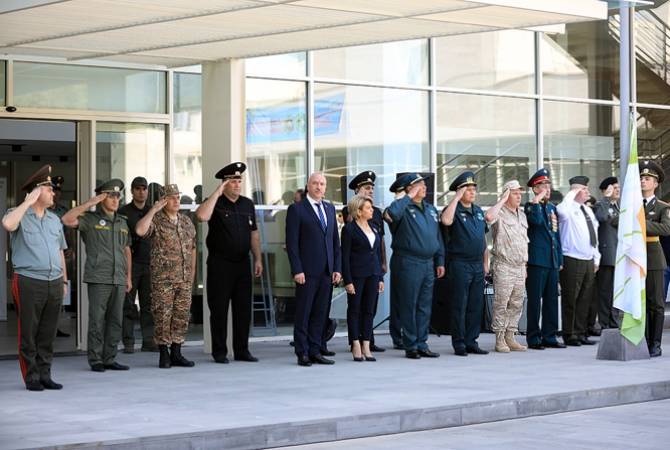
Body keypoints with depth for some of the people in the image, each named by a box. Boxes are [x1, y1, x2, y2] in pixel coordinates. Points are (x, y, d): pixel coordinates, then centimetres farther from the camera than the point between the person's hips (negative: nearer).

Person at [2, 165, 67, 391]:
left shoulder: (54, 219, 18)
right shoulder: (19, 214, 0)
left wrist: (64, 280, 20)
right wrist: (29, 202, -16)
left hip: (54, 283, 6)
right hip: (29, 282, -5)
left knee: (48, 334, 7)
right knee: (29, 334, -1)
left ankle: (45, 375, 13)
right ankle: (31, 378, 4)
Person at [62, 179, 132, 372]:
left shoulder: (122, 222, 17)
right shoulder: (90, 219, 0)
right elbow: (67, 219, -17)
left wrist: (129, 276, 16)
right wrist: (89, 203, -15)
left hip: (119, 280, 5)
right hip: (98, 279, -5)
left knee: (115, 321, 6)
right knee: (97, 320, -3)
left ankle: (109, 359, 12)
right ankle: (95, 360, 2)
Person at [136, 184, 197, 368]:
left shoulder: (186, 221, 14)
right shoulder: (156, 221, -4)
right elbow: (140, 230, -25)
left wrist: (192, 272, 16)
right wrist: (153, 210, -20)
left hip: (184, 279, 5)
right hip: (162, 279, -5)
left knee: (181, 317, 7)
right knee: (163, 317, -3)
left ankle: (176, 353, 14)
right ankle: (164, 355, 4)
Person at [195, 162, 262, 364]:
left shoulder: (247, 204, 13)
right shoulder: (215, 203, -3)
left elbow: (254, 233, 17)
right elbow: (202, 216, -26)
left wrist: (257, 259, 11)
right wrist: (217, 193, -20)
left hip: (242, 263, 5)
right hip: (220, 263, -5)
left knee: (243, 309, 7)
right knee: (219, 309, 0)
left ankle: (242, 350, 15)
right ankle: (219, 352, 8)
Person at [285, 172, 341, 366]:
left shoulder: (330, 208, 16)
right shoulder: (296, 209, -2)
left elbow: (335, 240, 16)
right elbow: (292, 243, -6)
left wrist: (337, 268, 7)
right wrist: (297, 270, -13)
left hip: (327, 272, 5)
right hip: (307, 272, -5)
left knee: (321, 314, 7)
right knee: (303, 314, 0)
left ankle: (315, 351, 13)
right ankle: (302, 353, 5)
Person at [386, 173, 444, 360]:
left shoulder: (431, 209, 16)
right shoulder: (404, 208, -6)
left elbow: (438, 237, 21)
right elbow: (391, 214, -31)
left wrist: (440, 261, 16)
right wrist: (408, 197, -19)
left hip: (428, 263, 7)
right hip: (409, 263, -7)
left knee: (425, 307, 10)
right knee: (409, 306, -1)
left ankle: (422, 344, 17)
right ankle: (410, 346, 5)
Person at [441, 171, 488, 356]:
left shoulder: (479, 211, 16)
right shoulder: (454, 209, -4)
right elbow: (446, 220, -29)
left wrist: (485, 262, 15)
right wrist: (457, 198, -21)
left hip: (477, 264, 7)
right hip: (460, 263, -7)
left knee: (476, 306, 8)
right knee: (460, 306, -3)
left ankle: (471, 342, 14)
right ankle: (459, 343, 2)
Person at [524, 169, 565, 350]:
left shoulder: (552, 208, 18)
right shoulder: (530, 206, -3)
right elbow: (536, 220, -27)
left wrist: (560, 259, 18)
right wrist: (537, 201, -18)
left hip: (552, 261, 7)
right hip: (537, 260, -7)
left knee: (552, 300, 9)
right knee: (535, 300, -4)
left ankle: (549, 337, 15)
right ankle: (533, 339, 0)